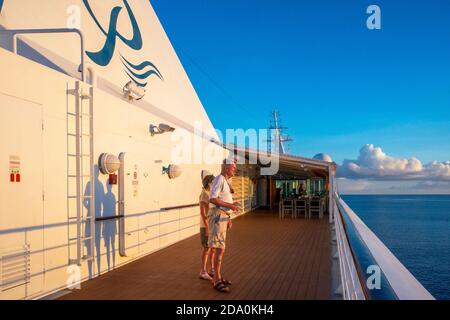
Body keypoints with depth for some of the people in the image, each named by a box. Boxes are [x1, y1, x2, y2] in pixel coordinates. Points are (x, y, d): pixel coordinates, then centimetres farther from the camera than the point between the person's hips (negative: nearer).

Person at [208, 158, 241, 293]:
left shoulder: (225, 181, 18)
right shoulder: (219, 180, -13)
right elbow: (213, 199, -23)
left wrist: (228, 218, 21)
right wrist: (230, 206, -21)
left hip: (223, 217, 10)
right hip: (218, 216, -10)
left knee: (220, 249, 14)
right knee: (219, 249, -10)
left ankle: (218, 277, 22)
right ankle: (217, 281, -5)